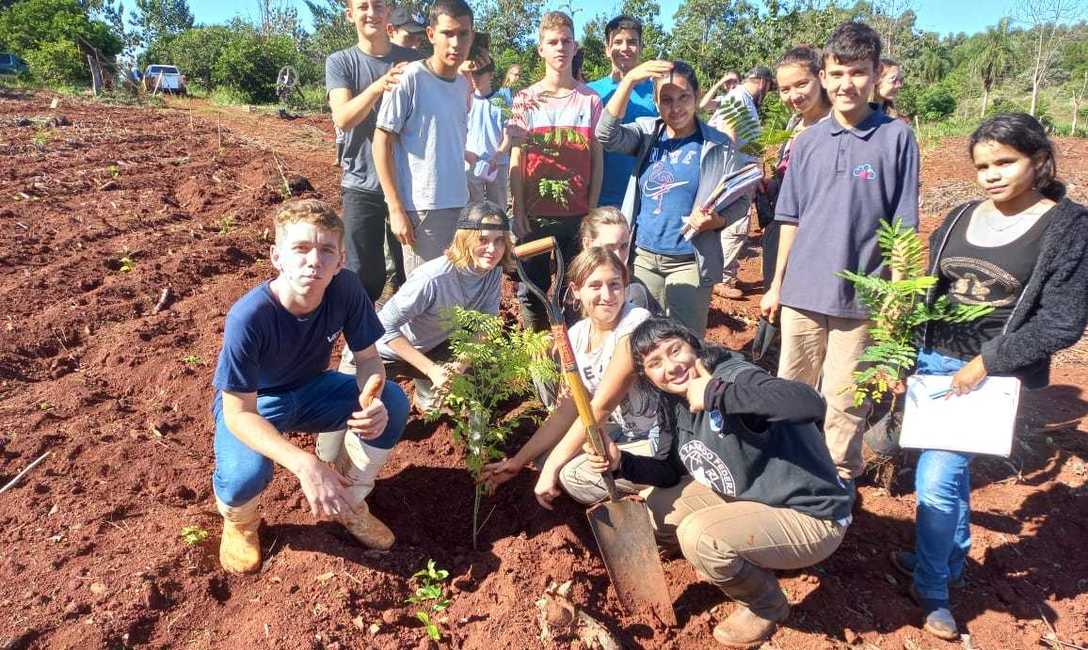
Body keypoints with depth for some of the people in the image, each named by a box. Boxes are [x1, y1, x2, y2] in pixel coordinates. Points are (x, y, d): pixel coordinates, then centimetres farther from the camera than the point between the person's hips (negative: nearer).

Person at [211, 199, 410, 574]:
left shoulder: (345, 288, -24)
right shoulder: (248, 317, -35)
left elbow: (368, 359, -11)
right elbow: (239, 413, -30)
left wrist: (373, 401, -35)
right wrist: (305, 465, -44)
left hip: (310, 389, 4)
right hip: (252, 404, -4)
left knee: (392, 403, -20)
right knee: (246, 474, -34)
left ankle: (349, 503, 5)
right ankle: (239, 520, 6)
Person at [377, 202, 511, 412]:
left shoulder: (494, 271, -18)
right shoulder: (433, 278, -37)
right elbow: (387, 327, -30)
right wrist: (431, 369, -31)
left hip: (432, 346, 5)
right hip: (388, 351, -5)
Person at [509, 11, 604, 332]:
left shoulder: (590, 100, 5)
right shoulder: (526, 99, 5)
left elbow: (597, 158, 5)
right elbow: (516, 159, 3)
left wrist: (593, 211, 0)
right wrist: (518, 212, -4)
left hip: (578, 215, 0)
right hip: (535, 214, 0)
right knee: (532, 290, 7)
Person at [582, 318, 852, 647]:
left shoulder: (735, 376, -26)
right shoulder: (677, 406, 0)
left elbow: (811, 404, -45)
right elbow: (674, 472, 10)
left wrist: (716, 392, -42)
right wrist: (622, 463, -8)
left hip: (810, 518, -8)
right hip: (749, 498, 8)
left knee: (698, 536, -27)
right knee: (657, 506, 5)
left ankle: (767, 606, 2)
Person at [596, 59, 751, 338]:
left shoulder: (717, 145, -4)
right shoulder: (647, 133, 3)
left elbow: (740, 201, 0)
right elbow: (607, 135, -16)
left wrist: (718, 221, -21)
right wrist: (629, 80, -23)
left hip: (690, 262, -2)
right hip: (642, 257, 3)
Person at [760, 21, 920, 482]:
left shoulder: (896, 137, -5)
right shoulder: (808, 141, 5)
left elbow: (902, 226, -3)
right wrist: (776, 284, 11)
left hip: (860, 294, -3)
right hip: (802, 290, 3)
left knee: (843, 400, 6)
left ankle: (839, 481, 24)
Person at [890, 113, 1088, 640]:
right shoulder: (960, 218, 6)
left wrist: (983, 363, -16)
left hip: (996, 375, -5)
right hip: (933, 360, 5)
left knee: (935, 481, -7)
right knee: (950, 469, 17)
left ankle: (931, 588, 14)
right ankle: (949, 559, 38)